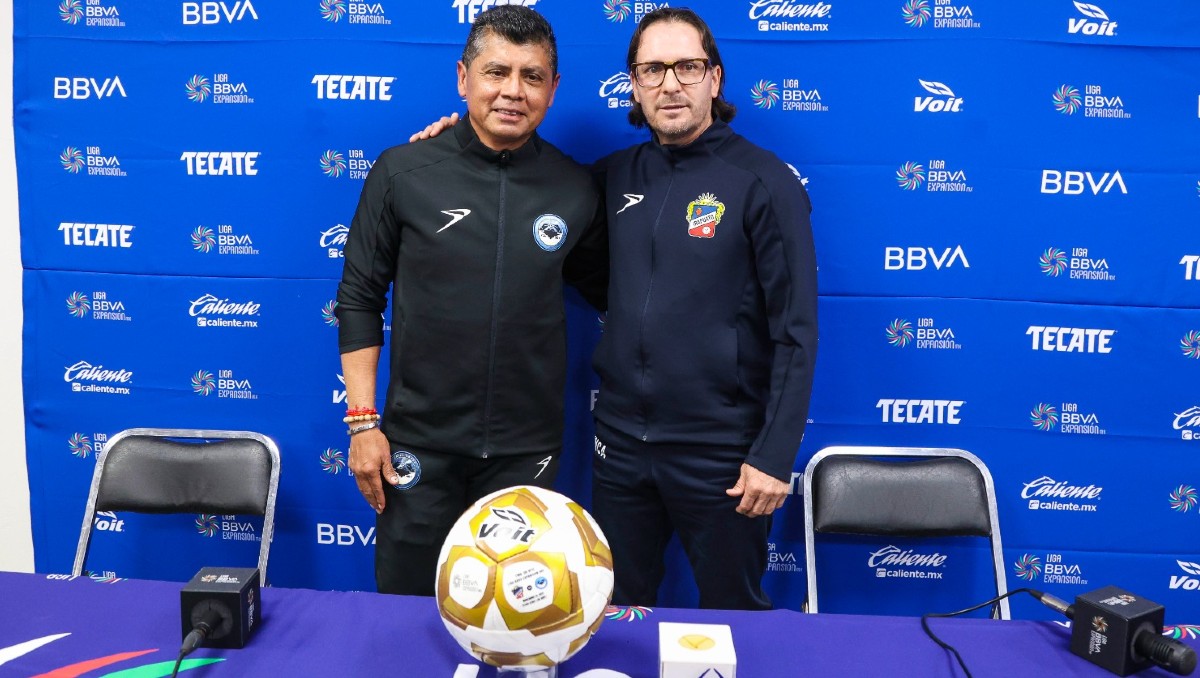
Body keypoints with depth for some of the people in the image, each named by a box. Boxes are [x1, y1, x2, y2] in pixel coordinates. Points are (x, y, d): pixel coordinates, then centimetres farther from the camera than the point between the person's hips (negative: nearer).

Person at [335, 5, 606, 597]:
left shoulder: (575, 188, -1)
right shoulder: (402, 172, -5)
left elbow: (605, 293, 13)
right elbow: (358, 300, -1)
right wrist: (362, 421, -4)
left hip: (528, 451, 1)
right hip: (419, 445, -1)